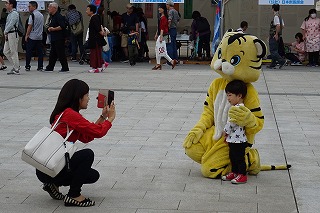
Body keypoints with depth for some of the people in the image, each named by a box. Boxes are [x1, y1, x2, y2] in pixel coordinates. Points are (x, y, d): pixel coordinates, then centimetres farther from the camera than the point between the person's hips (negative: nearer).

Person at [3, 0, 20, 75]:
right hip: (8, 35, 10)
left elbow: (11, 24, -18)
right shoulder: (10, 13, 16)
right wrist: (6, 33, 7)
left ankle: (16, 70, 1)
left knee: (13, 52, -5)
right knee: (6, 51, 10)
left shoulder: (14, 13, -13)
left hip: (13, 34, -10)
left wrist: (5, 32, -7)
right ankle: (16, 66, 17)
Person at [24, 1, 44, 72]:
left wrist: (27, 35, -7)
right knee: (40, 52, 6)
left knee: (29, 52, 1)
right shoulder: (41, 15, 12)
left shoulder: (32, 15, -10)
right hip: (40, 36, 7)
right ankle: (40, 67, 4)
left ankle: (27, 67, 2)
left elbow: (30, 26, -12)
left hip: (32, 37, -6)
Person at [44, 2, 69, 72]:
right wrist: (49, 28, 9)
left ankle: (65, 68, 0)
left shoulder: (58, 16, -14)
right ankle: (50, 67, 18)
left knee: (61, 53, -6)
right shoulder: (52, 16, 17)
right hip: (54, 39, 10)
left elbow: (62, 26, -23)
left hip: (59, 39, -10)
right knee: (52, 54, 13)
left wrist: (54, 29, -24)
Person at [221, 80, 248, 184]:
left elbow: (232, 122, -23)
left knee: (239, 158, -1)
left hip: (238, 140, -10)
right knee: (232, 156, 18)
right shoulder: (236, 107, 12)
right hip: (233, 139, 10)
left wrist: (225, 131, -8)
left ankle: (242, 175, 7)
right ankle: (234, 172, 29)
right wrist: (227, 133, 13)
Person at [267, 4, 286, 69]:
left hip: (274, 36, -10)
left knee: (273, 51, -8)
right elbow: (283, 26, 18)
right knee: (274, 51, 13)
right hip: (278, 36, 10)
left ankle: (282, 61, -13)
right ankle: (273, 64, 16)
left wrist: (276, 34, -21)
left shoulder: (276, 16, -16)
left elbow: (278, 26, -26)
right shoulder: (279, 16, 14)